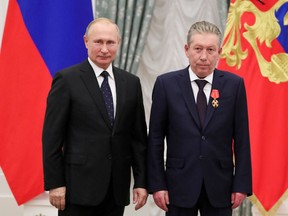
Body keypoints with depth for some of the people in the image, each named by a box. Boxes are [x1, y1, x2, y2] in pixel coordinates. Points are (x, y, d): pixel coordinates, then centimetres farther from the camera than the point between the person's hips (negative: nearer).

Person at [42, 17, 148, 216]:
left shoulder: (131, 82, 9)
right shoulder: (67, 79, -4)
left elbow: (138, 136, 10)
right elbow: (52, 136, -5)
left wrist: (141, 182, 6)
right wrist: (54, 183, -9)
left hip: (117, 188, 4)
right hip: (79, 185, -4)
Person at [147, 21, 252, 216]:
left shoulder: (234, 84, 0)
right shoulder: (166, 84, -2)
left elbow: (241, 138, 1)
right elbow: (155, 138, 0)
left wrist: (242, 184, -2)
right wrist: (157, 184, -4)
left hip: (219, 184, 1)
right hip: (180, 184, -1)